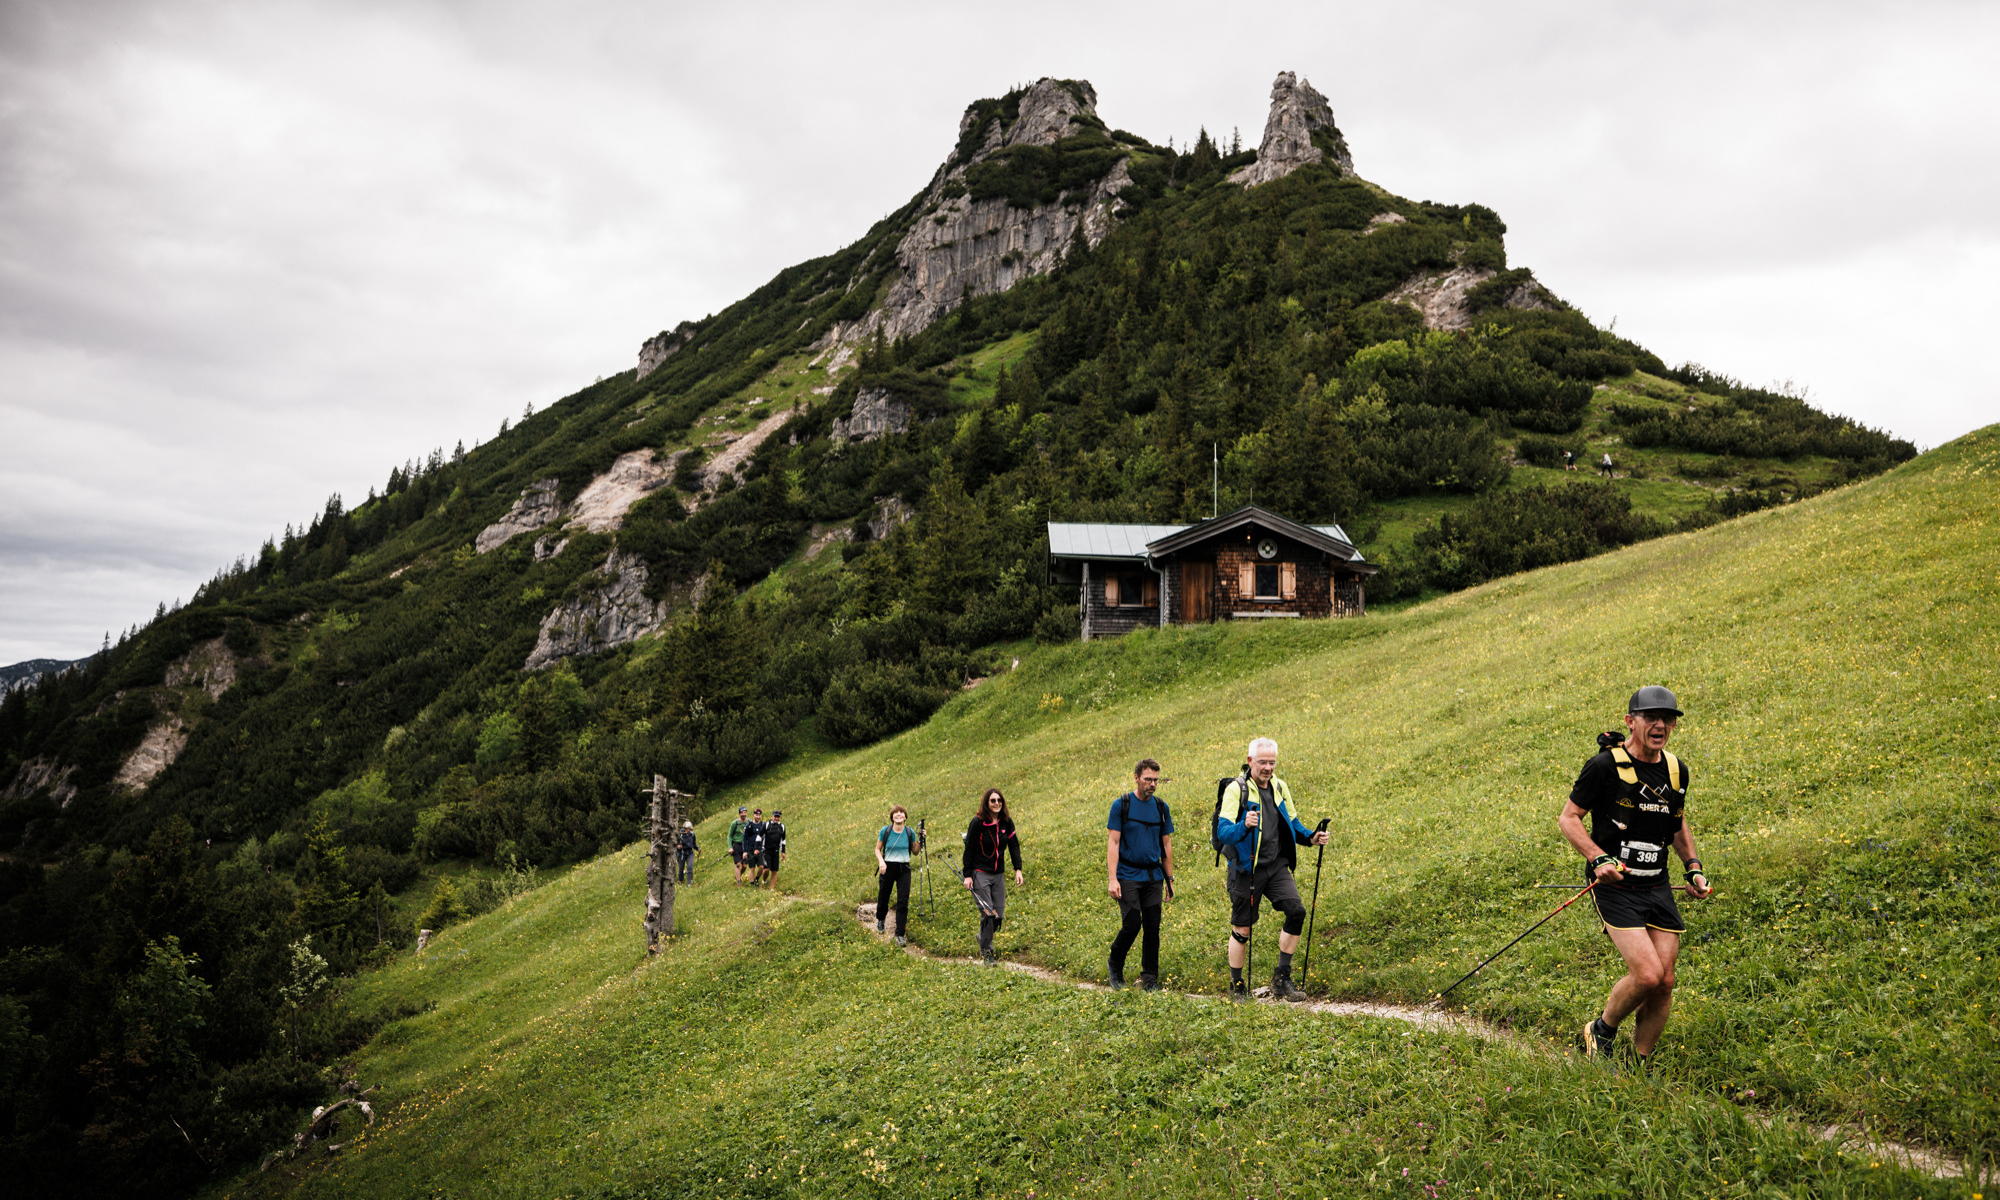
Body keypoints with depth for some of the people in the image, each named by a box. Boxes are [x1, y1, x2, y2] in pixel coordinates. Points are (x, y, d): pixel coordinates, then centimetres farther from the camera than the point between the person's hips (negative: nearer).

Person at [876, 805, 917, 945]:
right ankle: (880, 920, 47)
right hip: (888, 868, 0)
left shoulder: (910, 832, -3)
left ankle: (900, 935, 0)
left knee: (903, 901, -7)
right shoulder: (885, 831, -6)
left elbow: (915, 851, 9)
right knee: (883, 897, 14)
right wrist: (881, 861, -13)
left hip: (904, 869, 0)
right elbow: (877, 849, 4)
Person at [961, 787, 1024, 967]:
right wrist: (967, 875, -10)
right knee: (987, 913, -12)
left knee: (999, 915, 4)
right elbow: (969, 849, -8)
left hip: (998, 874, 5)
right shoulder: (978, 822, -12)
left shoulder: (1007, 822, 1)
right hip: (980, 874, -5)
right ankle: (987, 953, 0)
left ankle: (983, 937, 32)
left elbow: (1014, 845, 8)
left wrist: (1018, 869, 0)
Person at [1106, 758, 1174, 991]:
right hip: (1128, 876, -4)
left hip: (1153, 877, 4)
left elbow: (1166, 845, 15)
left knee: (1152, 927, 2)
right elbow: (1113, 843, -6)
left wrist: (1169, 879, 12)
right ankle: (1115, 965, 16)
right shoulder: (1121, 805, -3)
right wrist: (1112, 878, -13)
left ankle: (1150, 978, 13)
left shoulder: (1161, 808, 9)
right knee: (1131, 924, -9)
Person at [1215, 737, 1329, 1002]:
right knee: (1242, 928, 2)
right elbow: (1222, 832, -19)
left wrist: (1310, 837, -2)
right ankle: (1236, 986, 20)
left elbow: (1292, 824, 19)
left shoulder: (1280, 787, 8)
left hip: (1276, 865, 5)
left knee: (1296, 911, -13)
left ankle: (1281, 978, 0)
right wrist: (1244, 825, -39)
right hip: (1246, 868, -4)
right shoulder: (1236, 789, -11)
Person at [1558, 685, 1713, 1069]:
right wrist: (1598, 858, -20)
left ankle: (1638, 1066, 19)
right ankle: (1601, 1031, 9)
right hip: (1615, 886, -6)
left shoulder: (1677, 771, 8)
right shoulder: (1604, 766, -12)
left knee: (1664, 983, 1)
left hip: (1658, 889, 6)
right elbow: (1568, 818, -6)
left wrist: (1693, 867, 13)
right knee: (1647, 974, -18)